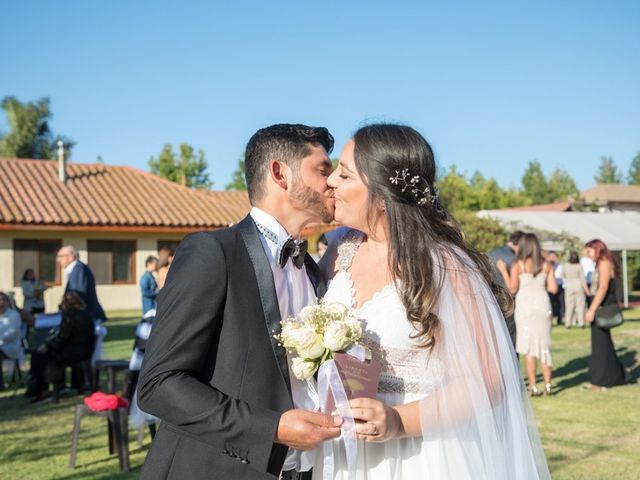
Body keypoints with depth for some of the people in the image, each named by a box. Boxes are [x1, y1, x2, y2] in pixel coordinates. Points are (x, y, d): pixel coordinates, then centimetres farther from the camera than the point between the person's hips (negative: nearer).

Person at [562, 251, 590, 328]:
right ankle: (581, 323, 2)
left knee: (569, 305, 6)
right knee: (580, 305, 4)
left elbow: (563, 276, 10)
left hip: (569, 287, 2)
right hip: (579, 286, -1)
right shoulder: (579, 266, -10)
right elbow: (582, 278, -8)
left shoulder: (566, 266, -4)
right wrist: (586, 288, -3)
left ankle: (568, 323, 5)